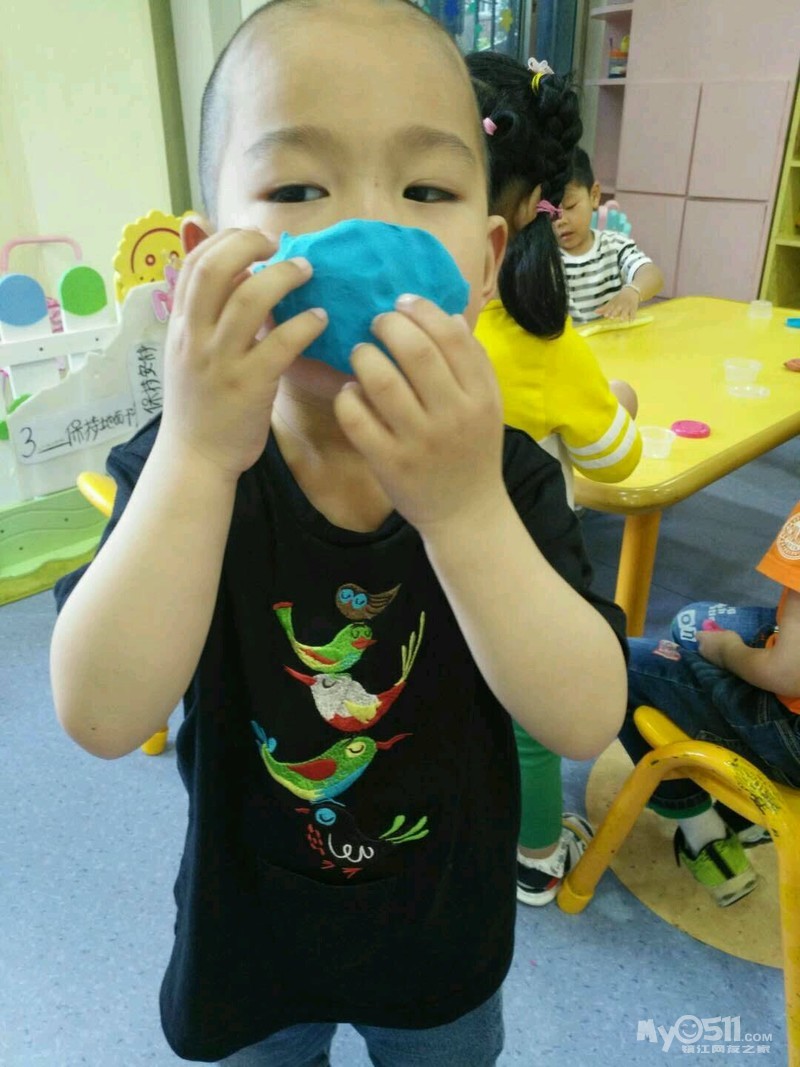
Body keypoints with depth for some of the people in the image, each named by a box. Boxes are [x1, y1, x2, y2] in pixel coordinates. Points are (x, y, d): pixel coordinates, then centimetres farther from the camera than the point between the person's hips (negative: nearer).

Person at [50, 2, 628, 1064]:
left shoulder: (503, 472, -20)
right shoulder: (180, 465, -21)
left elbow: (588, 721, -29)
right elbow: (103, 716, -31)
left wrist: (462, 505, -43)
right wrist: (197, 451, -41)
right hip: (250, 930, 0)